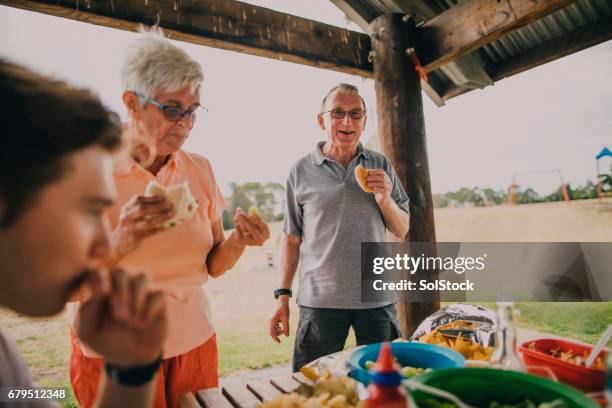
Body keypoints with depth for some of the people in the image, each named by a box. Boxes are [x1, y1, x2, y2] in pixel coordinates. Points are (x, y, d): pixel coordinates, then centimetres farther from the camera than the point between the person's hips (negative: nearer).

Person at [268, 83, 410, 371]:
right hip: (320, 300, -2)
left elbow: (401, 231, 8)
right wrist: (282, 296, 0)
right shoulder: (301, 171, -1)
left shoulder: (381, 166, 5)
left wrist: (385, 201, -11)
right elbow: (292, 239, 3)